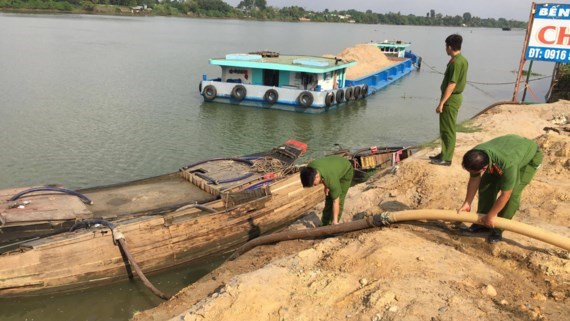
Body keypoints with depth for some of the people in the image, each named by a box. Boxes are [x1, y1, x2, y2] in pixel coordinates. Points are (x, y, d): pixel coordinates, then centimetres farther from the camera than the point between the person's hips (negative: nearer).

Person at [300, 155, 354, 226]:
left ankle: (332, 225, -1)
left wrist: (335, 221, -28)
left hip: (346, 171, -6)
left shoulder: (330, 179, -44)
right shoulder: (310, 168, -29)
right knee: (328, 199, 5)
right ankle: (325, 224, 14)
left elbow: (336, 201, -34)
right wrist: (326, 186, -2)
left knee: (339, 200, -13)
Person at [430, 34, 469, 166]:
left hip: (450, 99, -10)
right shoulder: (462, 60, 12)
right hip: (455, 97, 10)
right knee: (446, 129, 17)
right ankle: (444, 154, 26)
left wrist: (441, 103, -22)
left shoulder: (456, 62, -20)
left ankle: (446, 159, 2)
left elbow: (451, 85, -23)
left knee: (448, 130, -4)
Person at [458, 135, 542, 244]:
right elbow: (474, 180, -11)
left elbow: (505, 194, -35)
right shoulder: (475, 156, -29)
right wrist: (467, 203, -8)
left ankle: (498, 229, -3)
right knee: (486, 184, -5)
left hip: (531, 156, -6)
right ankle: (483, 222, 10)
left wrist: (491, 216, -24)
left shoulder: (507, 164, -47)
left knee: (512, 193, -20)